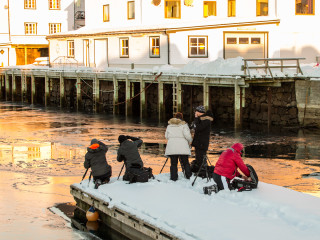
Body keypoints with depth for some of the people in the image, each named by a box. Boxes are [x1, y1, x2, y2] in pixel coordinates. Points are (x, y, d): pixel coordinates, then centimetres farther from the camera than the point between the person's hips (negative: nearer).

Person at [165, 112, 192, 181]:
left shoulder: (169, 125, 13)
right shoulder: (184, 125, 0)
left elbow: (166, 136, 17)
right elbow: (187, 135, -10)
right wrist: (190, 141, 9)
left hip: (171, 147, 2)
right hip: (182, 147, -2)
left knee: (173, 163, 4)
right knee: (185, 162, 7)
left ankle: (173, 177, 1)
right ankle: (188, 176, 7)